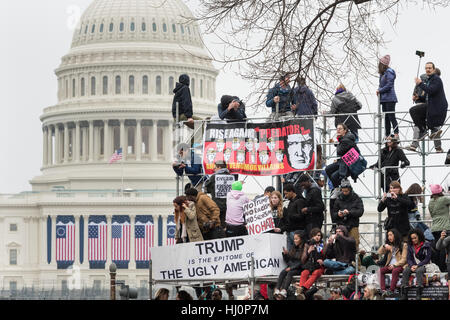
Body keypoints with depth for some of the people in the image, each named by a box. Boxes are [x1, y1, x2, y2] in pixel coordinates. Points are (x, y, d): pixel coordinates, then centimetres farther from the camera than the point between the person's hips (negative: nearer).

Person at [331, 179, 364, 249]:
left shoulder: (356, 199, 3)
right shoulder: (338, 199, 9)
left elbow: (360, 211, -9)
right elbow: (333, 214, 11)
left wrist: (349, 212, -22)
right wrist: (337, 214, -12)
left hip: (353, 227, -1)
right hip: (341, 226, 1)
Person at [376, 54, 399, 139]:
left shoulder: (389, 72, -10)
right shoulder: (383, 73, 18)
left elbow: (389, 85, -16)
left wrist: (380, 90, -9)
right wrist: (379, 90, 1)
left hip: (389, 98, -9)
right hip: (384, 99, 9)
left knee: (391, 117, -13)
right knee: (386, 118, 10)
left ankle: (396, 134, -16)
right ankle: (387, 135, 13)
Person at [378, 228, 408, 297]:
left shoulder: (403, 245, 1)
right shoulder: (390, 245, 19)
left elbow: (404, 259, -6)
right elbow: (380, 252, 13)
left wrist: (394, 265, -18)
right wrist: (384, 246, -6)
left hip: (399, 266, -5)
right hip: (390, 266, 5)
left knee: (395, 270, -38)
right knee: (381, 270, -24)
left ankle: (391, 290, -42)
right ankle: (383, 290, -36)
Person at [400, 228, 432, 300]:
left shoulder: (426, 246, -3)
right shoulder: (410, 246, 12)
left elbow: (427, 259, -7)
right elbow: (408, 258, 9)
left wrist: (417, 266, -16)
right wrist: (412, 266, -12)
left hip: (423, 265, -4)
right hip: (413, 265, 4)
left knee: (419, 270, -38)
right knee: (405, 271, -28)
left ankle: (418, 295, -43)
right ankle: (403, 295, -35)